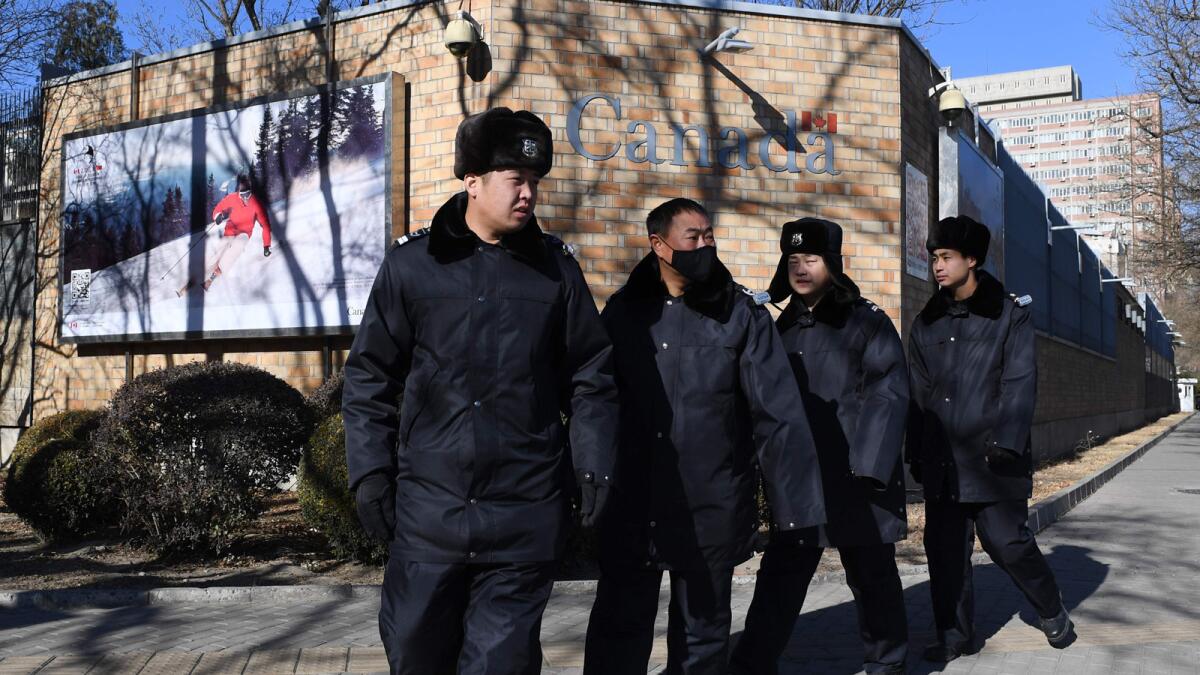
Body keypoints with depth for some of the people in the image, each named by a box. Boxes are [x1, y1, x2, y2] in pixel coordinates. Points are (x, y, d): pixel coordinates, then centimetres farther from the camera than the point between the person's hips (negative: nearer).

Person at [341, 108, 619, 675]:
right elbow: (370, 377, 6)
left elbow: (590, 379, 8)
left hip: (525, 517, 0)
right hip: (426, 509, 1)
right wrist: (370, 472, 0)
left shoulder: (555, 267, 4)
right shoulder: (412, 263, 2)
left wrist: (595, 465, -1)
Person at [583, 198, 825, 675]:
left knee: (703, 634, 14)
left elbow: (779, 412, -7)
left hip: (711, 507, -1)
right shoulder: (624, 310, 2)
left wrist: (797, 503, -12)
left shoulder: (742, 314, -3)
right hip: (630, 504, 1)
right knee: (618, 628, 10)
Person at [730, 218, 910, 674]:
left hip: (856, 478, -4)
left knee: (872, 576, 10)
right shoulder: (784, 327, 12)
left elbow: (888, 396, -11)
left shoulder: (866, 322, -5)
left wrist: (867, 468, -19)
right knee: (779, 577, 2)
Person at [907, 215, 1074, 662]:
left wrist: (1007, 441, -18)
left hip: (991, 458, -4)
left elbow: (1020, 384, -8)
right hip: (941, 460, 4)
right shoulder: (926, 323, 11)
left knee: (1007, 542, -1)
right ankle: (955, 634, 17)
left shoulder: (1010, 315, -1)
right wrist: (915, 452, 11)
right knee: (945, 547, 4)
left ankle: (1052, 612, 25)